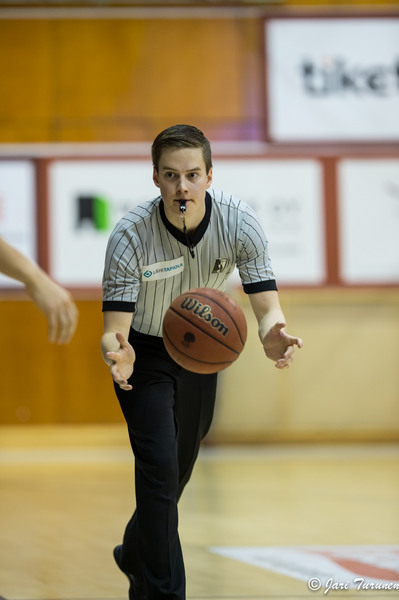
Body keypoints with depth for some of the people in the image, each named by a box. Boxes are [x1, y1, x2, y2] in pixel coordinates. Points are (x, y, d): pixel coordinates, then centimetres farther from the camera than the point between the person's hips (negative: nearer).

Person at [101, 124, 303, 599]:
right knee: (159, 467, -18)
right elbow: (114, 325, -30)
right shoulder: (130, 236, -31)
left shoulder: (239, 223, -25)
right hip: (145, 353, -4)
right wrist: (116, 352, -55)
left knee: (181, 465, 17)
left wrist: (272, 338, -49)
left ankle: (136, 553, 44)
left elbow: (266, 305, -25)